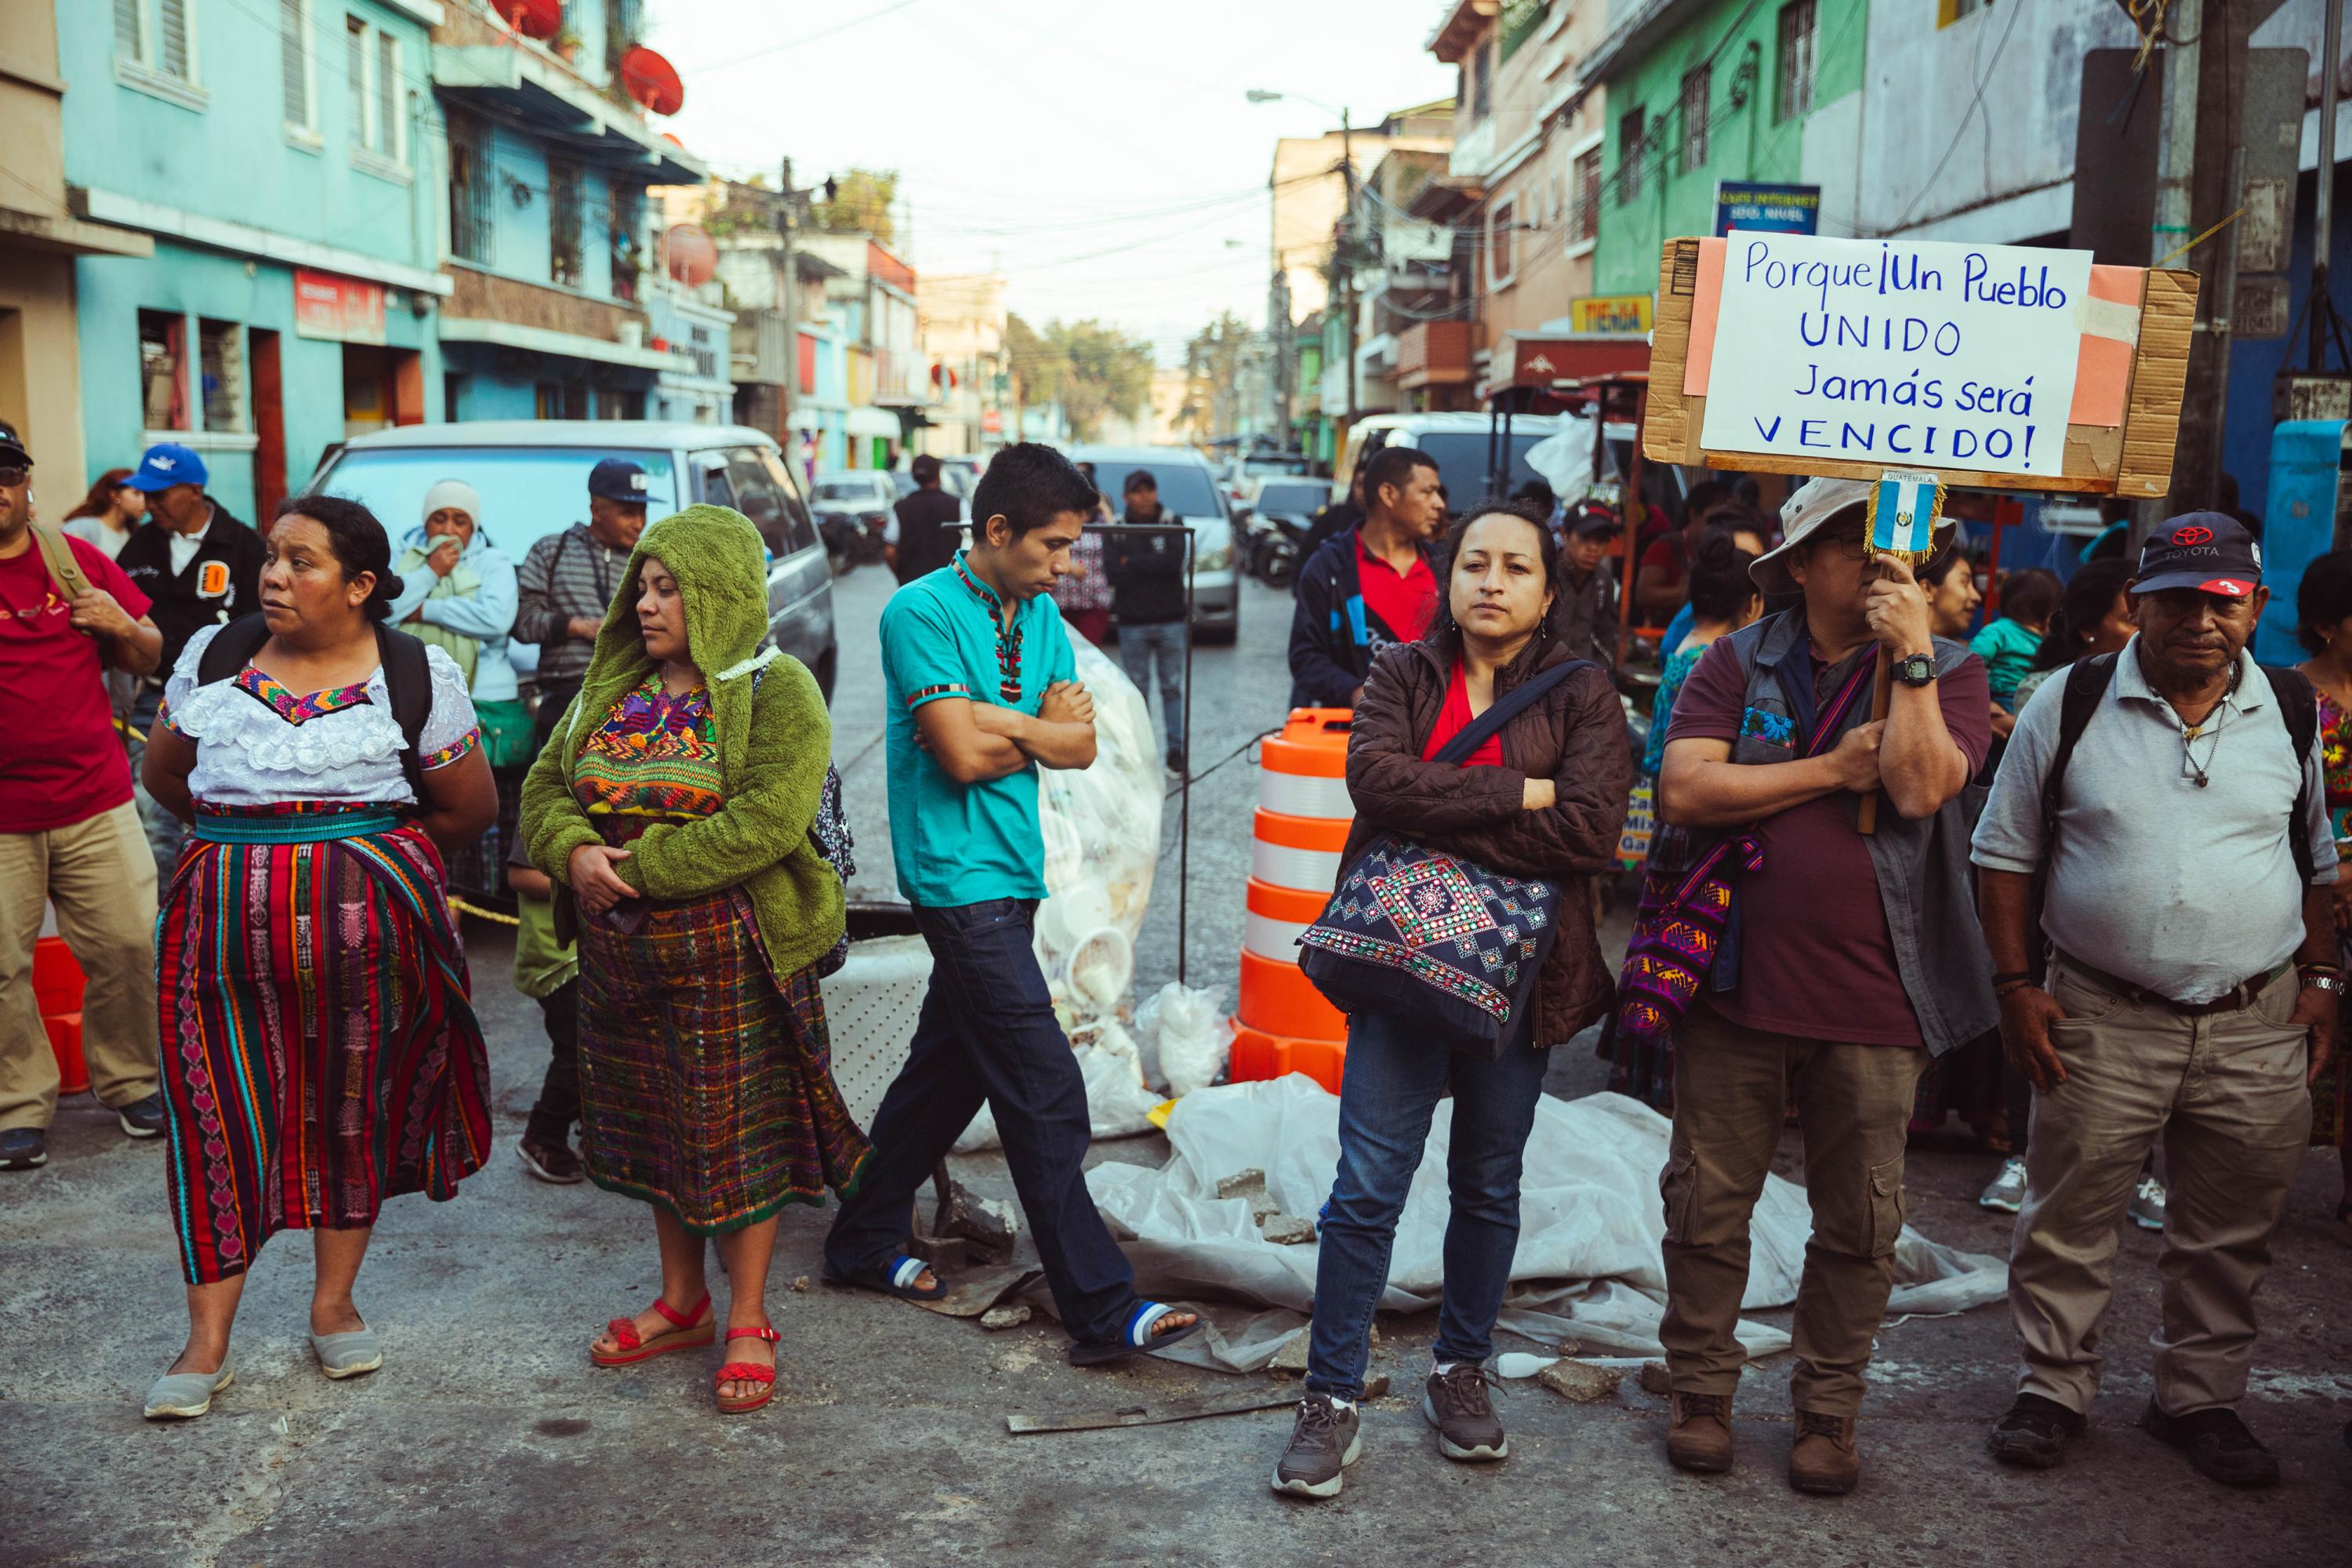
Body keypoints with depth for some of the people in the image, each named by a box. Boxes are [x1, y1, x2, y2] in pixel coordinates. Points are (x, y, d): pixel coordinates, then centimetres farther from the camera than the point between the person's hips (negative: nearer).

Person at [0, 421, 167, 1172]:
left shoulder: (80, 560, 8)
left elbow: (146, 658, 16)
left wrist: (123, 626, -6)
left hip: (96, 802, 2)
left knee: (129, 947, 5)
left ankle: (130, 1083, 22)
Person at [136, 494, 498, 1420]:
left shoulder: (416, 676, -1)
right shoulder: (212, 657, 6)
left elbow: (470, 807, 7)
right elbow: (164, 772, 20)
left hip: (365, 919, -1)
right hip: (223, 917, 2)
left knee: (355, 1105, 8)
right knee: (219, 1113, 0)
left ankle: (333, 1306, 25)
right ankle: (207, 1342, 8)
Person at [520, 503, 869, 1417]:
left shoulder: (776, 691, -10)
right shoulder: (614, 688, 11)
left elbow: (768, 819, -22)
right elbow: (546, 785, 10)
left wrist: (636, 867, -20)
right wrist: (574, 853, -13)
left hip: (731, 952, -6)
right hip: (623, 952, 6)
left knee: (736, 1129, 2)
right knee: (653, 1124, 15)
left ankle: (749, 1323, 17)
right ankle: (681, 1304, 31)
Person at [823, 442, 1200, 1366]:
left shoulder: (1041, 617, 12)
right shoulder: (922, 612, -11)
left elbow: (1081, 747, 2)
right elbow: (964, 755, -19)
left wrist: (990, 717, -12)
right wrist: (1042, 725, -2)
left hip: (1012, 873, 9)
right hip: (961, 879, -9)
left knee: (948, 1070, 17)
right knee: (1046, 1096, -9)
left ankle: (864, 1244, 33)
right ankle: (1103, 1311, -5)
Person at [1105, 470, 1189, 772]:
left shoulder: (1173, 523, 3)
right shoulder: (1116, 530, 3)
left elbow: (1175, 561, -13)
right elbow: (1114, 574, -10)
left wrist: (1133, 563, -10)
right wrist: (1154, 568, -10)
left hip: (1171, 620, 0)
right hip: (1132, 623, 0)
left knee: (1172, 688, 4)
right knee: (1137, 690, 4)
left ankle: (1176, 748, 7)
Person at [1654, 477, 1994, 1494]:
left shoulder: (1949, 674, 2)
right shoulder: (1740, 663, 2)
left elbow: (1919, 789, -15)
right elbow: (1683, 790, -11)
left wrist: (1911, 654, -16)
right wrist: (1830, 769, -12)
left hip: (1872, 998, 0)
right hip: (1738, 984, 0)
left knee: (1859, 1223, 10)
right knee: (1707, 1204, 9)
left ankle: (1829, 1410, 27)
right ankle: (1701, 1391, 27)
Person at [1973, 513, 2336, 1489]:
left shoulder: (2294, 714, 4)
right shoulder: (2070, 704, -3)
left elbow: (2318, 860, 17)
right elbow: (2007, 852, 2)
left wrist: (2320, 980, 11)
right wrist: (2014, 985, -3)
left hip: (2257, 1025, 2)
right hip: (2101, 1017, -2)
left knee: (2229, 1235, 12)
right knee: (2068, 1223, 5)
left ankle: (2200, 1399, 30)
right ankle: (2052, 1390, 23)